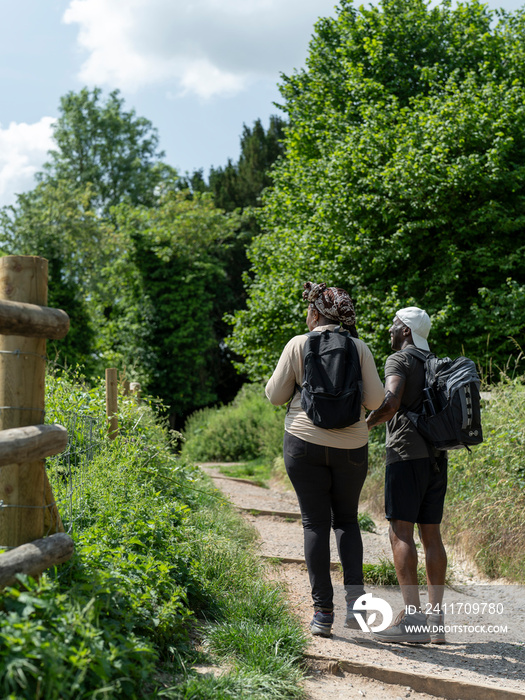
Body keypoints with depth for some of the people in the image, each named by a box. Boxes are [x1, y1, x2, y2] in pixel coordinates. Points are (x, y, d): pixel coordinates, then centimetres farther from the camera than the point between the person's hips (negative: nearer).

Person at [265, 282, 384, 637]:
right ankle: (355, 597, 2)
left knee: (316, 524, 6)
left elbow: (276, 395, 1)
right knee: (347, 519, 17)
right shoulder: (359, 348, 0)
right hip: (351, 446, 2)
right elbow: (375, 400, -1)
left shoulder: (298, 345, -4)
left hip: (306, 442, -1)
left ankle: (323, 611, 7)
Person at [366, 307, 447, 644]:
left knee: (401, 532, -9)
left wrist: (366, 425, -7)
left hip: (407, 453, -8)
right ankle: (436, 618, 8)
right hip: (436, 456, 8)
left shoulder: (399, 360, -5)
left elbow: (391, 402, -21)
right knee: (431, 534, 8)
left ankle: (412, 618, -14)